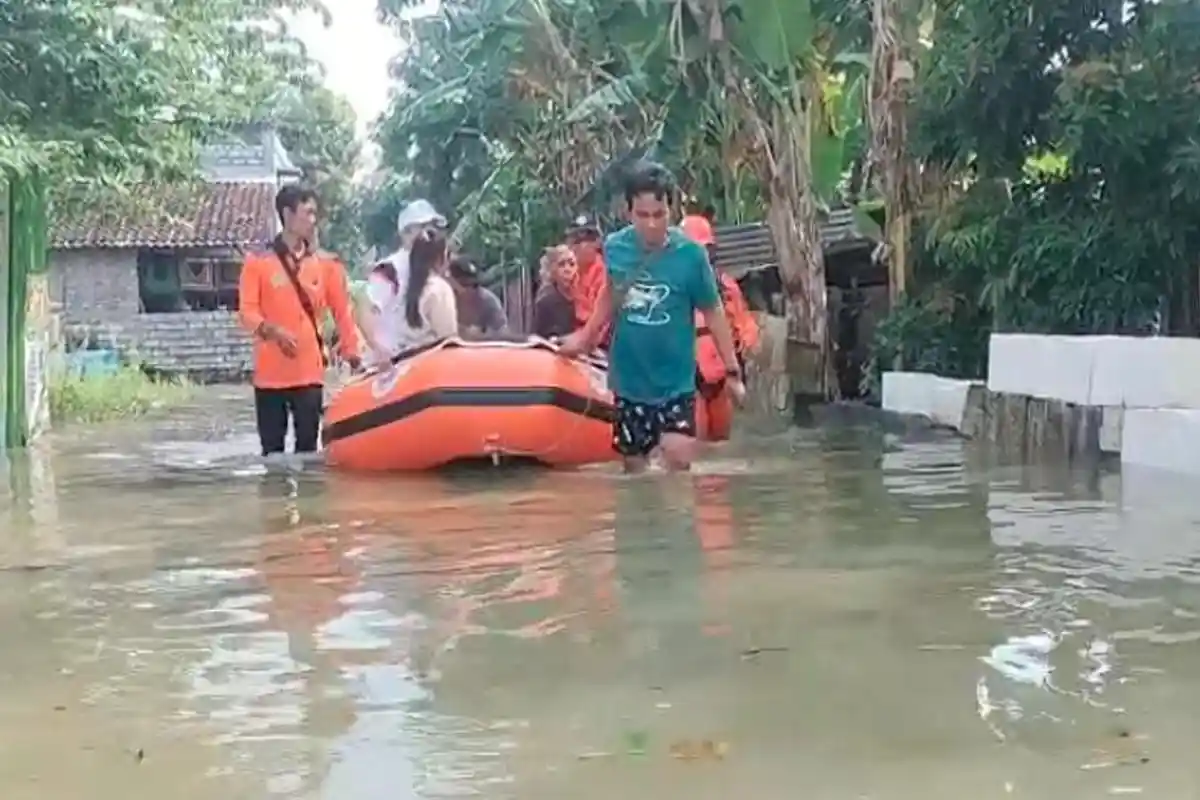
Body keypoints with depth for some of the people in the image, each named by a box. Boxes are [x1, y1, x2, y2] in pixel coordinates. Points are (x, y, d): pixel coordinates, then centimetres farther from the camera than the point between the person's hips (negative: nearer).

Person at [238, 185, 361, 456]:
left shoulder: (326, 263, 7)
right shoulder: (258, 262, 1)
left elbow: (343, 312, 8)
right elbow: (247, 312, -5)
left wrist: (352, 355, 2)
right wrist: (271, 330, -24)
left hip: (310, 373, 1)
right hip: (270, 374, -1)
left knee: (308, 447, -1)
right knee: (272, 450, 3)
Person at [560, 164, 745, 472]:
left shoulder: (690, 254, -16)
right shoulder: (615, 247, -7)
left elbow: (713, 314, -6)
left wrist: (732, 371, -5)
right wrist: (586, 336, 15)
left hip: (675, 380, -3)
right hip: (629, 378, 3)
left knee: (678, 456, -19)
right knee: (633, 461, 13)